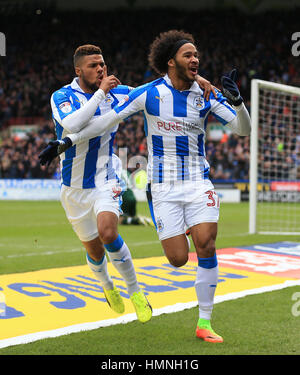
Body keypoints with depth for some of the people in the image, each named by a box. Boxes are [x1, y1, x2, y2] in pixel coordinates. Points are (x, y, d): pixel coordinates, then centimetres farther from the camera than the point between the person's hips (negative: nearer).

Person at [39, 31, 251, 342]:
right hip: (163, 186, -2)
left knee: (206, 247, -13)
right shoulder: (149, 93, -6)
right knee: (178, 258, -8)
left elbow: (242, 129, -3)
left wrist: (236, 101, -23)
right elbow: (108, 120, -1)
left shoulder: (206, 96, -1)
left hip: (198, 182, 2)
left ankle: (204, 324, -1)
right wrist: (65, 143, -2)